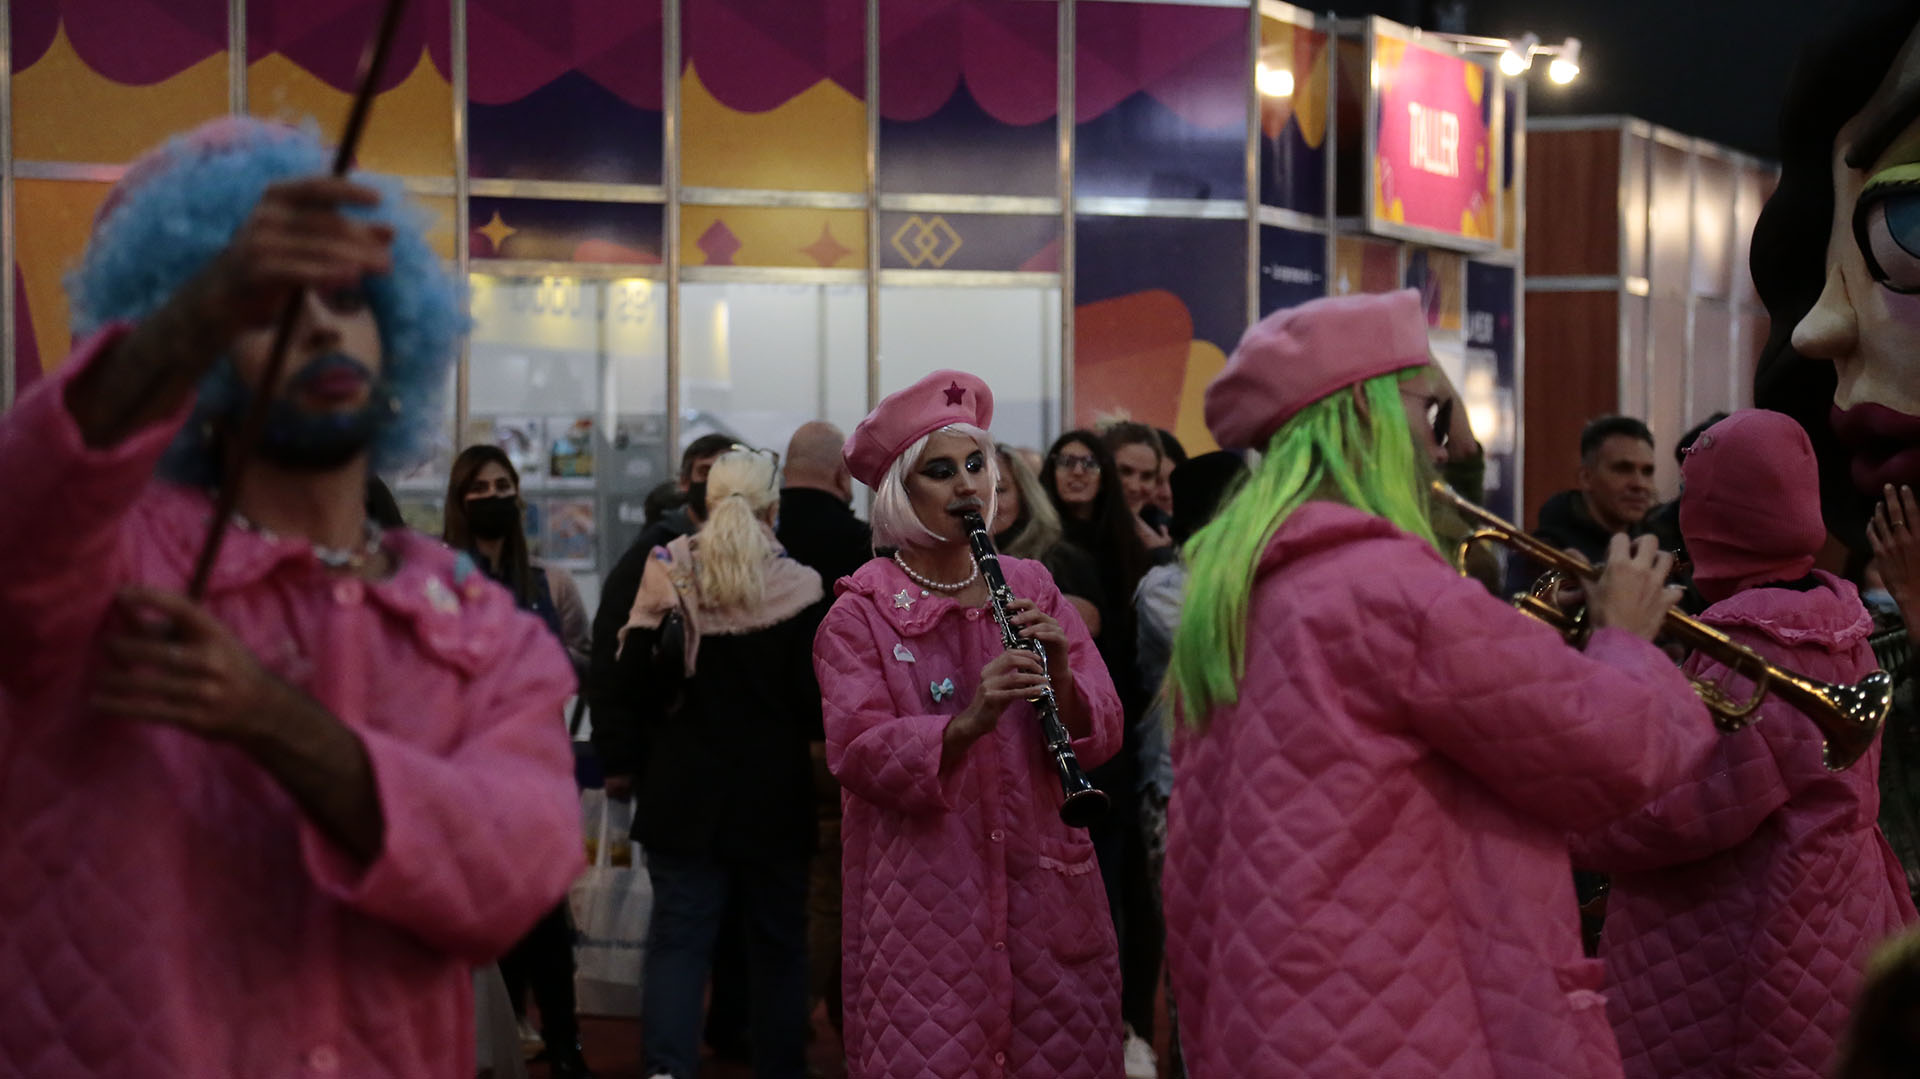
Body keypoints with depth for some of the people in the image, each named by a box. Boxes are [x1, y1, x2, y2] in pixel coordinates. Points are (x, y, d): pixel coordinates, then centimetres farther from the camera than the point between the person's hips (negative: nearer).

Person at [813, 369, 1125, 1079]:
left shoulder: (1032, 589, 9)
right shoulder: (863, 613, -1)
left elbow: (1101, 738, 5)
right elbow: (859, 756, -12)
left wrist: (1060, 675, -14)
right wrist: (966, 724, -26)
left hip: (1043, 889, 3)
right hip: (924, 905, -3)